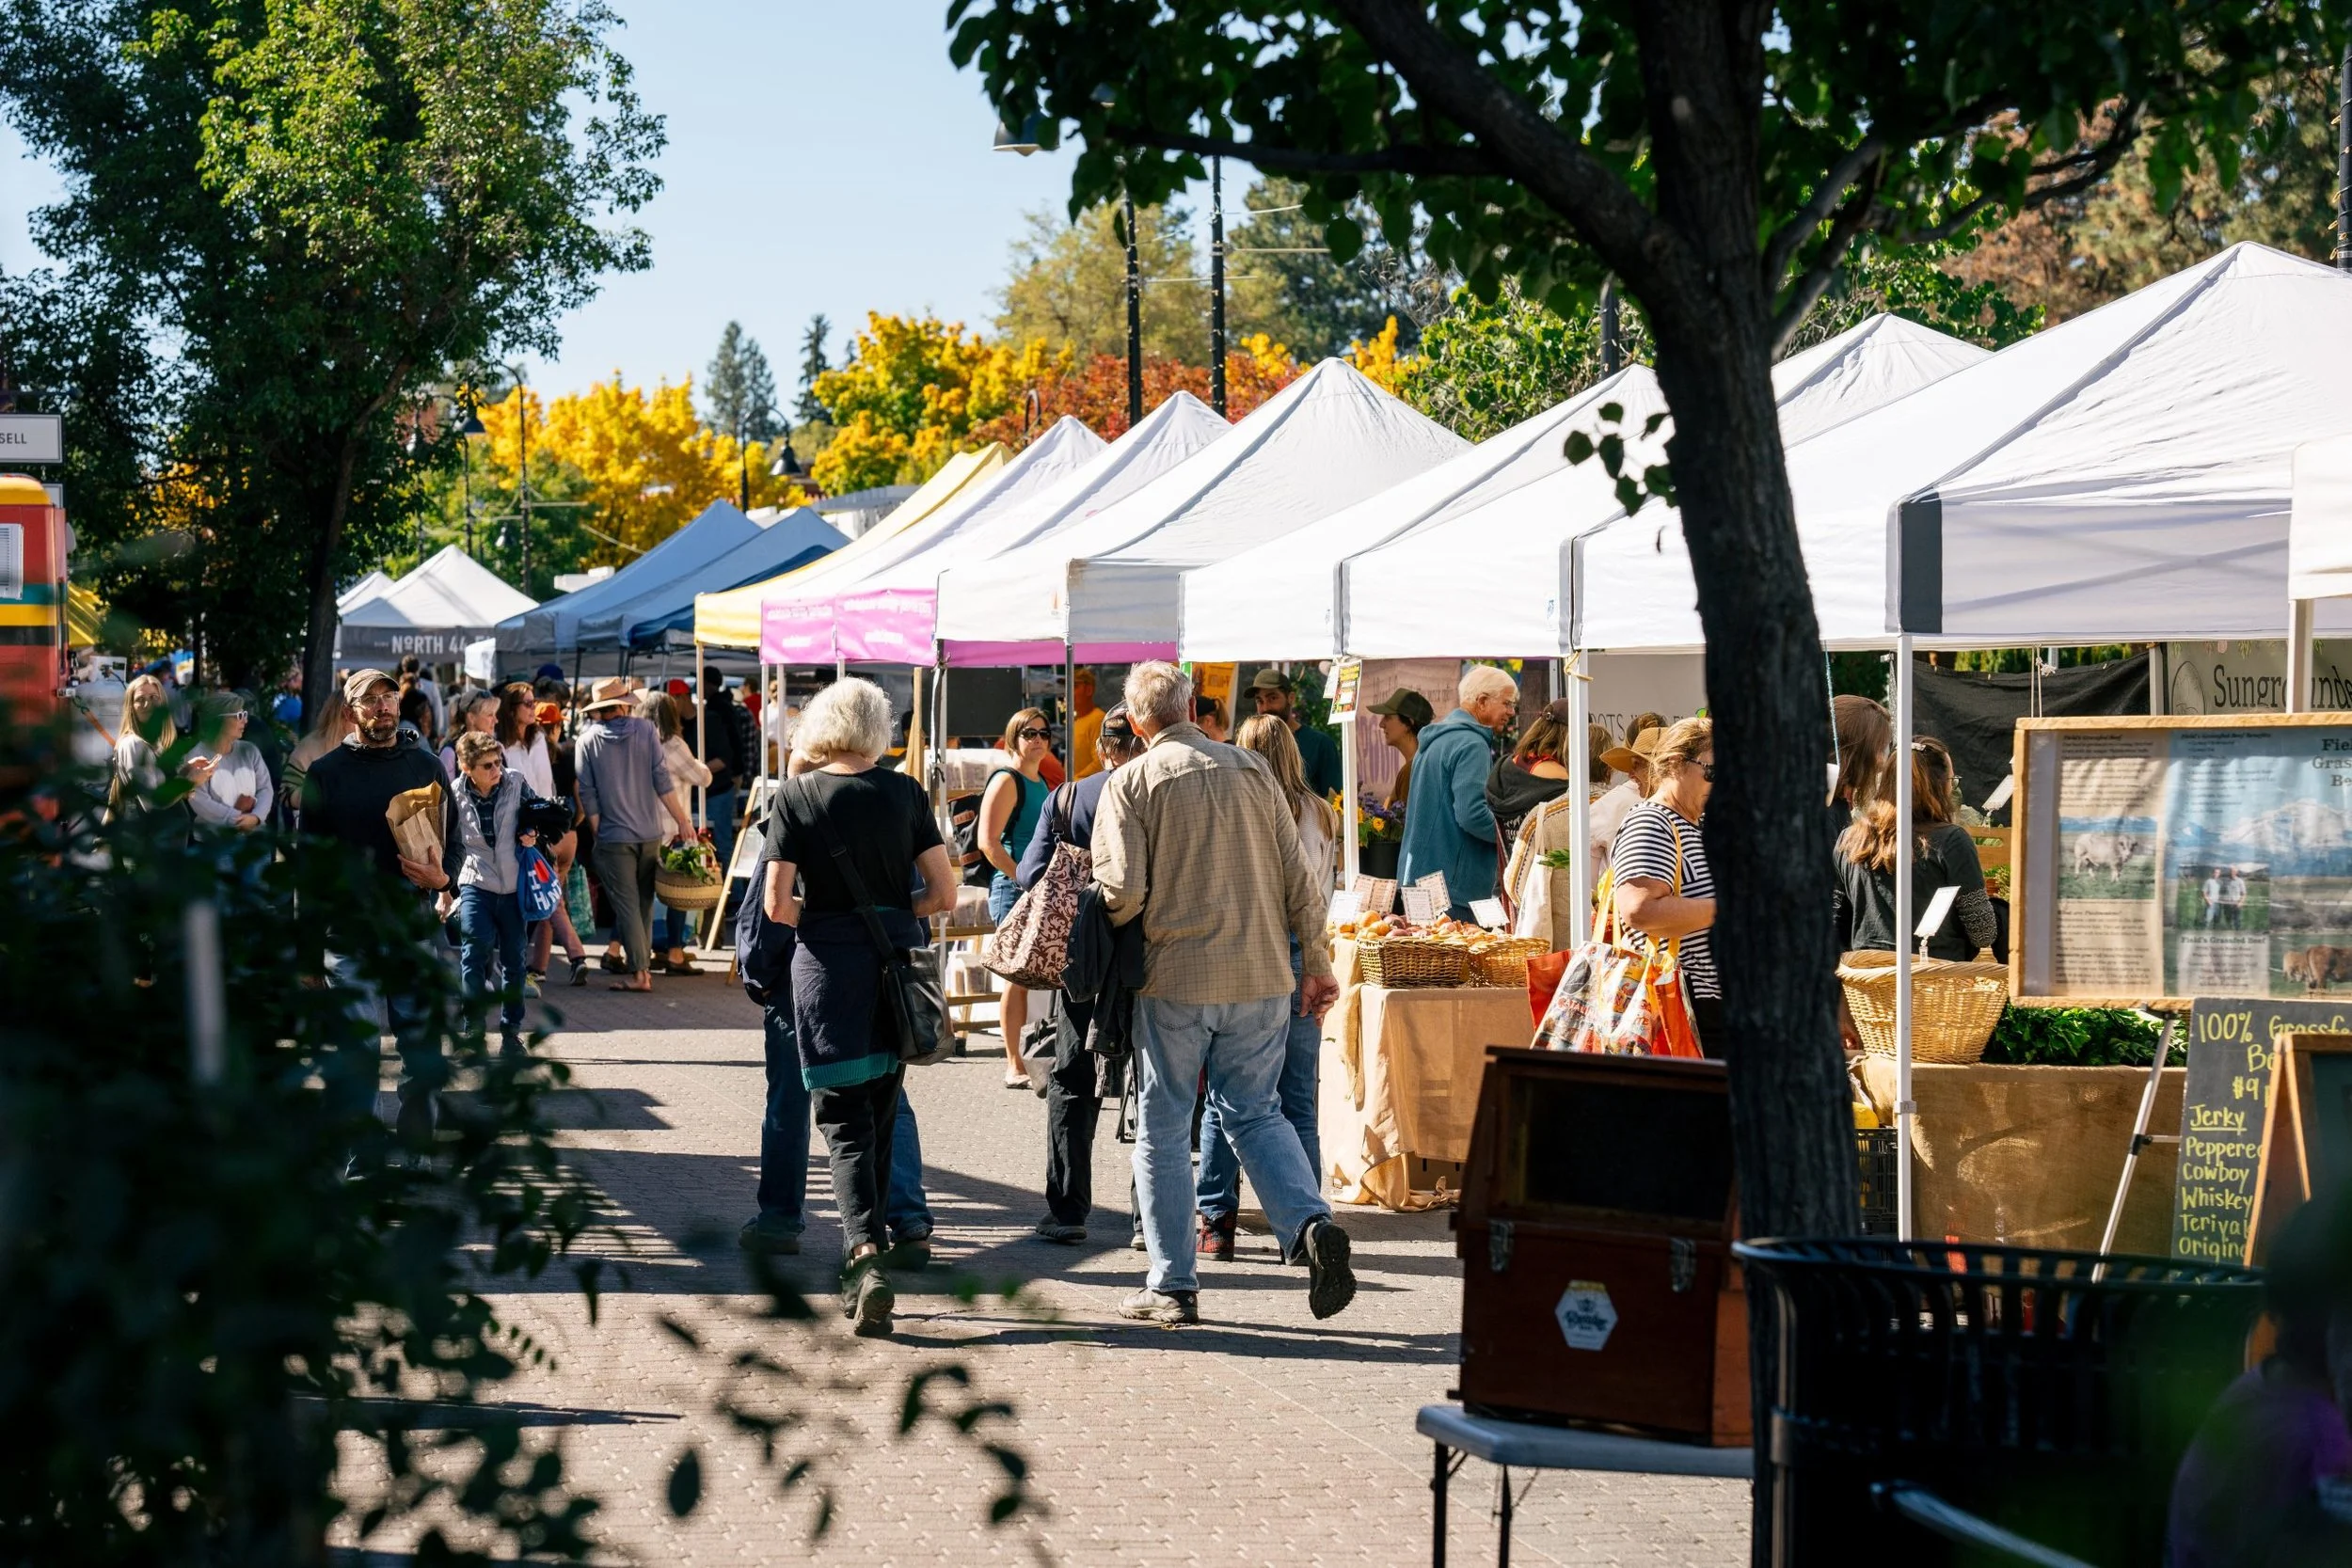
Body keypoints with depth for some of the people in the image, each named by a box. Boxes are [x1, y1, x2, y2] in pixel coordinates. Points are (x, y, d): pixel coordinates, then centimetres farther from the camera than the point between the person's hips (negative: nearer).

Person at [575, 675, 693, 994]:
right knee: (643, 903, 15)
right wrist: (682, 821, 1)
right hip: (650, 833, 2)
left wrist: (597, 835, 5)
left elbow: (588, 794, -3)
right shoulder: (644, 730, -1)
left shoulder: (588, 739, -4)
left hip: (614, 836, -2)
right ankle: (640, 960, 20)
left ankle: (640, 972, -4)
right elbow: (662, 780, -4)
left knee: (627, 905, 1)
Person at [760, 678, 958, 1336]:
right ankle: (865, 1272, 22)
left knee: (843, 1120, 0)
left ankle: (866, 1252, -21)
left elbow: (776, 903, -8)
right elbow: (944, 894, 1)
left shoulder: (797, 797, -4)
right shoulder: (905, 793, 2)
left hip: (828, 965, -3)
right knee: (881, 1115, 14)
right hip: (898, 965, 3)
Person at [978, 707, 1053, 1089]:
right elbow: (988, 842, -16)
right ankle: (1014, 1066, -6)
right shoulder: (1006, 781, -7)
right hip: (1012, 888, -8)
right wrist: (1023, 879, -19)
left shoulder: (1042, 782, 18)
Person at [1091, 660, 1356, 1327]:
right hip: (1262, 976, 3)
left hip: (1175, 978, -3)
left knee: (1163, 1127, 8)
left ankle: (1172, 1286, 9)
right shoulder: (1250, 768, 5)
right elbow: (1297, 877, 5)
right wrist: (1316, 963, 13)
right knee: (1256, 1112, 15)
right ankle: (1312, 1224, -9)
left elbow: (1123, 892, -14)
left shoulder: (1130, 783, -6)